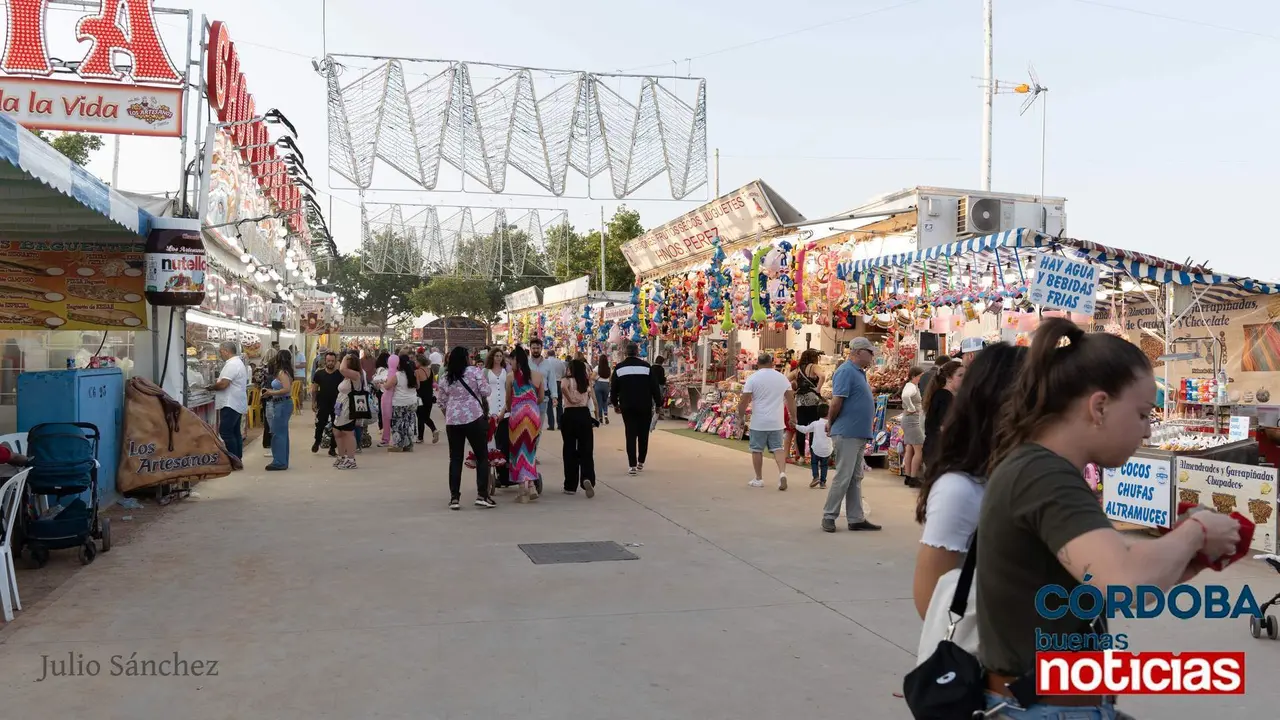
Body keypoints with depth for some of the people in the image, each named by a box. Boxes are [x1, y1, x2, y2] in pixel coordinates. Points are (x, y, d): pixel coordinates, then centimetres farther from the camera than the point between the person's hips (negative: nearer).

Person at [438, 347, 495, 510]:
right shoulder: (475, 371, -3)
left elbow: (441, 402, 14)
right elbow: (485, 392, -8)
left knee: (455, 459, 8)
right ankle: (482, 495, 0)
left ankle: (454, 497, 7)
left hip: (452, 420, 4)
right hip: (474, 417, -4)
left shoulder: (446, 378, 11)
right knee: (482, 456, 5)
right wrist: (480, 386, 13)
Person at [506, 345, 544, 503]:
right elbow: (541, 398, 12)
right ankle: (532, 486, 5)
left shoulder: (511, 376, 0)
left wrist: (507, 410, 30)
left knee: (519, 450, 6)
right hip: (534, 413, 3)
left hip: (518, 413, -3)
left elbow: (508, 399, 10)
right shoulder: (538, 375, 7)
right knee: (530, 449, 16)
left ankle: (523, 492, 2)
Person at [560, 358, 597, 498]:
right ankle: (587, 478, -21)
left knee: (570, 451, 6)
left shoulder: (567, 381, -4)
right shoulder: (587, 382, 9)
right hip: (584, 415, 3)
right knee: (586, 450, 5)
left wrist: (571, 399, -14)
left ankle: (571, 486, 10)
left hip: (570, 415, -3)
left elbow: (563, 387, -26)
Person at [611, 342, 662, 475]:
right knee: (643, 434, 12)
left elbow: (613, 388, 5)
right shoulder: (646, 366, -5)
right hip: (645, 406, -1)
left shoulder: (619, 368, 1)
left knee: (631, 434, 2)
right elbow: (654, 386, -4)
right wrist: (658, 402, 4)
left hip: (627, 406, 1)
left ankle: (632, 465, -5)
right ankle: (641, 463, 17)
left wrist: (615, 404, 18)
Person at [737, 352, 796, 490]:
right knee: (778, 448, 9)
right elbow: (790, 398, 11)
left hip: (758, 422, -3)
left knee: (757, 450, 8)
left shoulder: (753, 378, -6)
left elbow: (743, 401, -9)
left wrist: (740, 417, 2)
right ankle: (782, 472, -11)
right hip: (777, 422, 3)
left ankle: (758, 479, 14)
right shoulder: (782, 377, 6)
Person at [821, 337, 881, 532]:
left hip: (860, 434, 9)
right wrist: (831, 423, -6)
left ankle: (856, 518, 17)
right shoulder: (846, 371, -14)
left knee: (855, 479, 12)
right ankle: (829, 516, 6)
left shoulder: (859, 373, 17)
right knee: (843, 477, -4)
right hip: (847, 433, -9)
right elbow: (836, 401, -19)